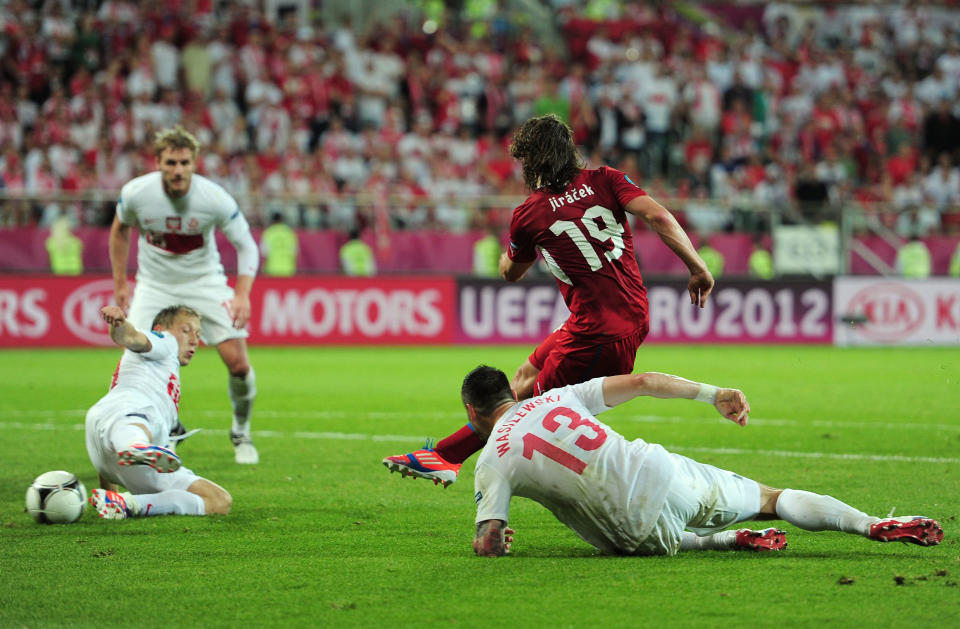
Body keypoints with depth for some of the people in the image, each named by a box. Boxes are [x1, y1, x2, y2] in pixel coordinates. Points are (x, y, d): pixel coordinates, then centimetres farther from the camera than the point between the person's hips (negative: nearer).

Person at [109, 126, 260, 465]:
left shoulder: (214, 198, -21)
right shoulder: (136, 193, -17)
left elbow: (246, 246, -11)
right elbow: (120, 230, 6)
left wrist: (242, 294, -24)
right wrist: (120, 282, 6)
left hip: (204, 281, -1)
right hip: (154, 283, 1)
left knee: (238, 363, -11)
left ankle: (241, 432, 15)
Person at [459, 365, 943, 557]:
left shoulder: (491, 463, 3)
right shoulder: (556, 398, 14)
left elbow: (488, 545, -4)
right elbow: (639, 382, 11)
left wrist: (495, 542, 21)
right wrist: (714, 394, 20)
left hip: (640, 526, -4)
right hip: (662, 471, 4)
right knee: (773, 499, 18)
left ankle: (726, 540, 7)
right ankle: (876, 525, 2)